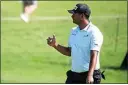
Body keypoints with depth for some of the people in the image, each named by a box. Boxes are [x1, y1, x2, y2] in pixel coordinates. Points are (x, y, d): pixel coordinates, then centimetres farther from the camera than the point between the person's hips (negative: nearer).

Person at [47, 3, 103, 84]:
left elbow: (94, 55, -24)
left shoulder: (94, 32, -14)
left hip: (89, 76, -8)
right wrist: (55, 45, 4)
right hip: (73, 75, 8)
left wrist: (90, 75, -36)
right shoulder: (74, 31, 11)